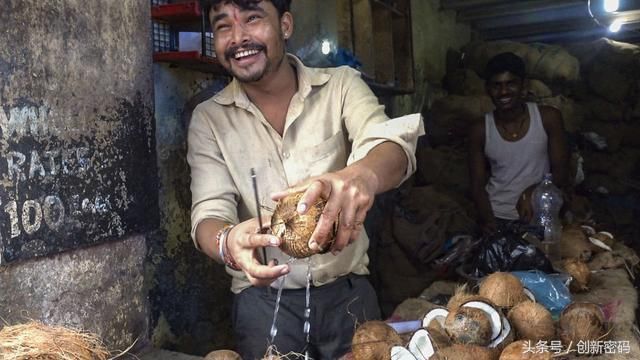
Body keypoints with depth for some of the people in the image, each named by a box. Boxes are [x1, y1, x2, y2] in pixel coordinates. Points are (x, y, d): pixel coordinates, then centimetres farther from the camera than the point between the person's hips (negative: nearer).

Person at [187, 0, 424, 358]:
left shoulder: (343, 84, -5)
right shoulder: (209, 119, -3)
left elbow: (392, 144, -22)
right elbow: (209, 211, -11)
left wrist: (363, 174, -47)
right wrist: (228, 242, -37)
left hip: (348, 289, 1)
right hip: (263, 298, 0)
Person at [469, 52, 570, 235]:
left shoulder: (548, 117, -5)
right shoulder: (480, 130, -4)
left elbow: (561, 173, -2)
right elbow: (477, 185, -1)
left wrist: (531, 193, -20)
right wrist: (488, 219, -18)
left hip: (539, 214, 0)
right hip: (496, 215, 0)